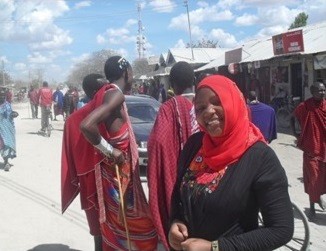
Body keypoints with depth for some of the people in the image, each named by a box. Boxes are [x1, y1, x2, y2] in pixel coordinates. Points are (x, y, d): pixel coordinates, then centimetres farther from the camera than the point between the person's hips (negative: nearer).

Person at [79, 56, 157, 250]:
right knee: (133, 225, 3)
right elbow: (86, 125, -33)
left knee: (115, 223, 19)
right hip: (118, 171, -9)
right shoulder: (116, 95, -19)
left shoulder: (105, 92, 7)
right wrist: (108, 150, -19)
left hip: (118, 170, 9)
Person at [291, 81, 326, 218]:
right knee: (312, 177, 2)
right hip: (310, 147, -3)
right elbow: (293, 118, 8)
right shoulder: (304, 106, -10)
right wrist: (295, 133, 1)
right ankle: (312, 206, 17)